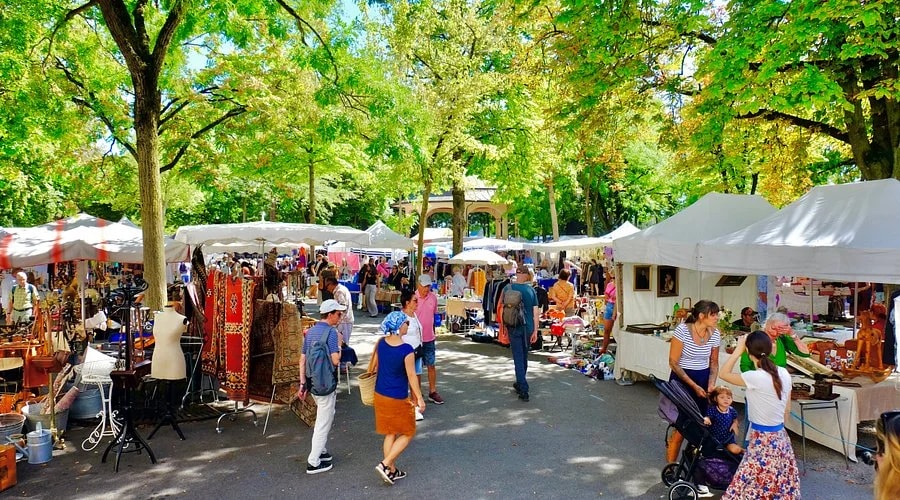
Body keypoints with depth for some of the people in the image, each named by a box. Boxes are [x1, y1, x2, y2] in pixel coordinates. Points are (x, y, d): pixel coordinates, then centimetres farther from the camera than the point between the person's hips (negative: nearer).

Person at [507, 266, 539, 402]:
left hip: (514, 328, -3)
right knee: (524, 357, 19)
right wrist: (535, 331, 3)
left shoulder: (509, 288, -7)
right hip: (528, 328, 3)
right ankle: (520, 383, 35)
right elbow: (536, 312, -1)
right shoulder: (531, 290, 0)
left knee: (518, 359, -1)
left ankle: (524, 391, -7)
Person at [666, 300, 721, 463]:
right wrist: (693, 386, -17)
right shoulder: (682, 330, -17)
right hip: (682, 379, -5)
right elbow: (673, 362, -14)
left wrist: (711, 384, -6)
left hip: (703, 380, 5)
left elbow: (714, 363, 11)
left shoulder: (715, 334, -2)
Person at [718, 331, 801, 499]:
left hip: (763, 440, -8)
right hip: (781, 438, 8)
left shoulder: (755, 377, -24)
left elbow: (724, 374, -11)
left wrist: (738, 349, -9)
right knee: (779, 487, 20)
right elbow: (787, 408, 10)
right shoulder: (784, 373, -1)